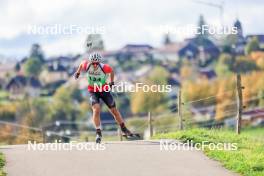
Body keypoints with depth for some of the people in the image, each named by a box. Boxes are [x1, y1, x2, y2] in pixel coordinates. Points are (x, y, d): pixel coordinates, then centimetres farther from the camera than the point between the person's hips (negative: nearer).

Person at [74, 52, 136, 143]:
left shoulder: (104, 67, -26)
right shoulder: (87, 66, -22)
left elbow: (111, 71, -4)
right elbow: (82, 63, 2)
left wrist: (112, 82, 3)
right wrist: (78, 72, 16)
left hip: (104, 90, 0)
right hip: (93, 91, 0)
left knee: (114, 110, 7)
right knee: (96, 110, -22)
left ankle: (124, 130, 23)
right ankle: (98, 133, -12)